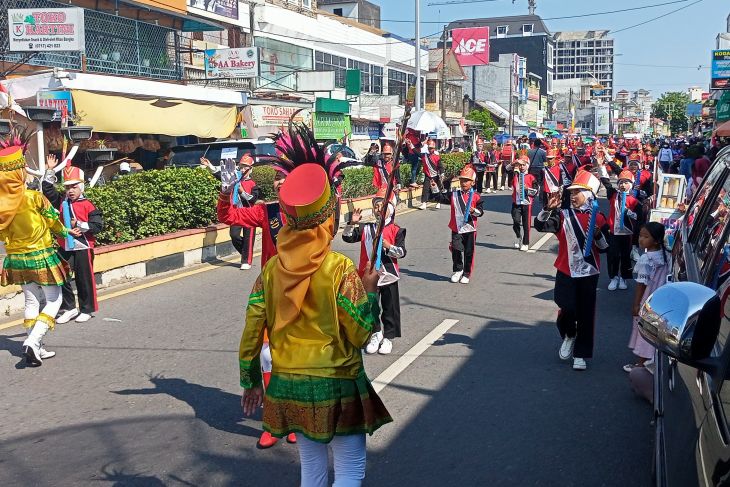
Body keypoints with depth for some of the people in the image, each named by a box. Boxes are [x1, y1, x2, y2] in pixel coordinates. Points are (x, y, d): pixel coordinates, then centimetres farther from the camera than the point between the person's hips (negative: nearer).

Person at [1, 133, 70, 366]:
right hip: (41, 256, -5)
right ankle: (33, 341, -10)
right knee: (53, 300, 7)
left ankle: (35, 349, 19)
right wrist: (65, 233, 17)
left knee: (31, 301, 17)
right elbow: (54, 222, -3)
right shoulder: (35, 198, -18)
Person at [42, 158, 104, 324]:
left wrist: (79, 225, -18)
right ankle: (69, 308, 18)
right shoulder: (61, 202, 8)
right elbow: (47, 190, 10)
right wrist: (50, 171, 6)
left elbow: (98, 225, -13)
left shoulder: (88, 205, -7)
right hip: (64, 248, 5)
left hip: (83, 248, -5)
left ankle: (87, 309, 16)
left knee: (84, 279, 4)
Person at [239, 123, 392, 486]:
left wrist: (250, 382, 13)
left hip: (289, 386, 5)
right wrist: (371, 292, 1)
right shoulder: (341, 269, -16)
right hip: (337, 386, -4)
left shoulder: (271, 270, -5)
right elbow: (361, 335, -14)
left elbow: (251, 336, -1)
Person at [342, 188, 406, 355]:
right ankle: (375, 334, 29)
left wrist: (387, 245, -26)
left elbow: (402, 252, -12)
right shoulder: (365, 228, 4)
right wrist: (352, 223, -11)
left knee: (390, 308, 6)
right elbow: (347, 237, 2)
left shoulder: (396, 230, -5)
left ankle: (389, 337, 20)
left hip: (388, 275, -3)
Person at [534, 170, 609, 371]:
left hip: (589, 273, 1)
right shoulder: (563, 215, 1)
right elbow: (540, 225, -12)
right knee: (567, 310, -6)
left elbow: (605, 247, 5)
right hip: (566, 272, -1)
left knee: (586, 314, 5)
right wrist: (548, 209, -26)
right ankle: (569, 336, 28)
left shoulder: (598, 218, 3)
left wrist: (598, 235, -14)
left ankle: (580, 354, 17)